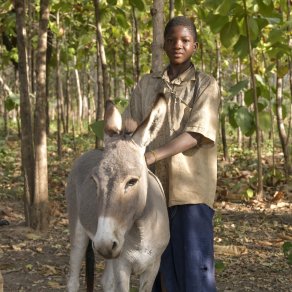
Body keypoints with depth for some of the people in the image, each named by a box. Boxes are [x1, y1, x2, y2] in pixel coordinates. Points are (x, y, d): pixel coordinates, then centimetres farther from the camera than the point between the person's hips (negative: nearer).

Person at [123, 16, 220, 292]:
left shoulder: (206, 86, 2)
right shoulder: (146, 84, 14)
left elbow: (195, 134, -11)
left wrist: (151, 155, -24)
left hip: (191, 187, -3)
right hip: (154, 186, 4)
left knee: (195, 263, -9)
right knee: (161, 264, 4)